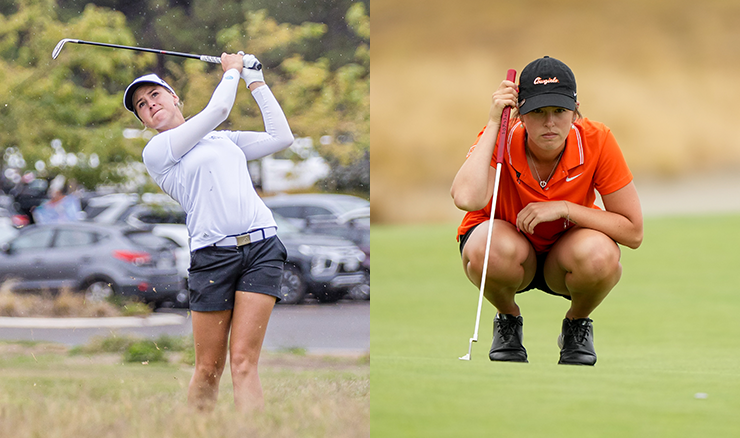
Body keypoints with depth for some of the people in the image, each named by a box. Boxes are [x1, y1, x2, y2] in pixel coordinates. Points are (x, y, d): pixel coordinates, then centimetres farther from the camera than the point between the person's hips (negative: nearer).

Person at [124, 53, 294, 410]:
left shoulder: (225, 139, 23)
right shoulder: (155, 151, 3)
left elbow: (281, 137, 20)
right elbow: (217, 109, -2)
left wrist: (255, 81, 22)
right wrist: (232, 70, 16)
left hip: (261, 246, 3)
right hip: (213, 255, -3)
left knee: (243, 363, -8)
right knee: (208, 369, -4)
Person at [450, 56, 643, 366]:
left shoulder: (596, 141, -22)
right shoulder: (501, 138, -24)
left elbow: (633, 232, -19)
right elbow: (467, 198, -46)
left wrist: (564, 208, -28)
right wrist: (494, 123, -38)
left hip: (563, 260, 1)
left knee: (600, 255, -35)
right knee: (493, 249, -37)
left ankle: (577, 324, 1)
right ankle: (507, 320, -1)